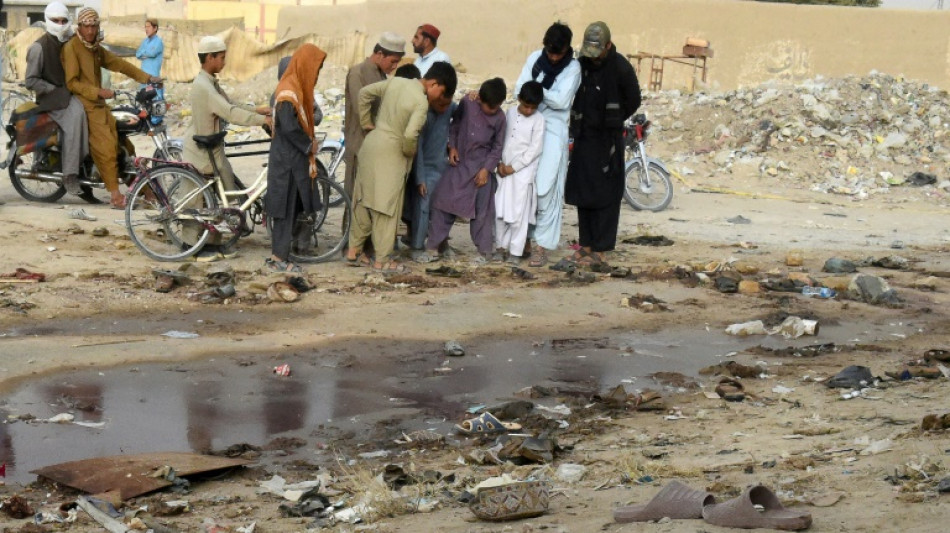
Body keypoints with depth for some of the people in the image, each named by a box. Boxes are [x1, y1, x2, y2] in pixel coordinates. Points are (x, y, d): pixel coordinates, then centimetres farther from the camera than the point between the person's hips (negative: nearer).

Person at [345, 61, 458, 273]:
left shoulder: (396, 82, 5)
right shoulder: (421, 101, -17)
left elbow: (365, 93, 12)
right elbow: (410, 134, -25)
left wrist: (367, 123, 18)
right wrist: (410, 152, -6)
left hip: (372, 144, 8)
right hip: (390, 154, -8)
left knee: (365, 200, 15)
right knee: (386, 207, 0)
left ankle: (354, 251, 22)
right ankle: (382, 260, 4)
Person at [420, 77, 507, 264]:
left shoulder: (500, 118, -7)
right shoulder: (466, 104, -6)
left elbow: (498, 147, -1)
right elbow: (454, 125, 8)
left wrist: (486, 168, -8)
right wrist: (452, 147, -3)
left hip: (481, 167, -2)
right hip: (459, 163, 2)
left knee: (482, 210, 1)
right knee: (442, 202, 0)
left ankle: (485, 251, 14)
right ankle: (433, 248, 6)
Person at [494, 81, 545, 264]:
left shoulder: (538, 120, -5)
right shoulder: (510, 114, 7)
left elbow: (535, 149, -9)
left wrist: (514, 166, -11)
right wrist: (500, 163, -2)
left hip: (523, 172, -4)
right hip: (504, 170, 4)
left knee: (519, 213, -5)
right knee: (500, 209, 5)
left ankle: (515, 252, -1)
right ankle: (501, 245, 16)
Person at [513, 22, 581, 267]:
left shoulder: (573, 68, -6)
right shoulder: (535, 58, 5)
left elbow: (562, 101, -14)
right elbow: (519, 88, 1)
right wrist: (546, 94, -15)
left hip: (553, 130, -4)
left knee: (545, 189, -6)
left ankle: (542, 244, -2)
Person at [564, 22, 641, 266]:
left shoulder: (621, 68, -13)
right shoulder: (582, 64, 3)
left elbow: (633, 102, -3)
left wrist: (610, 122, 2)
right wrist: (577, 125, 5)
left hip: (608, 139, -6)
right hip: (584, 136, 6)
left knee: (606, 195, -3)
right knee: (582, 192, 9)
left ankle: (601, 250, 0)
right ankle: (585, 244, 18)